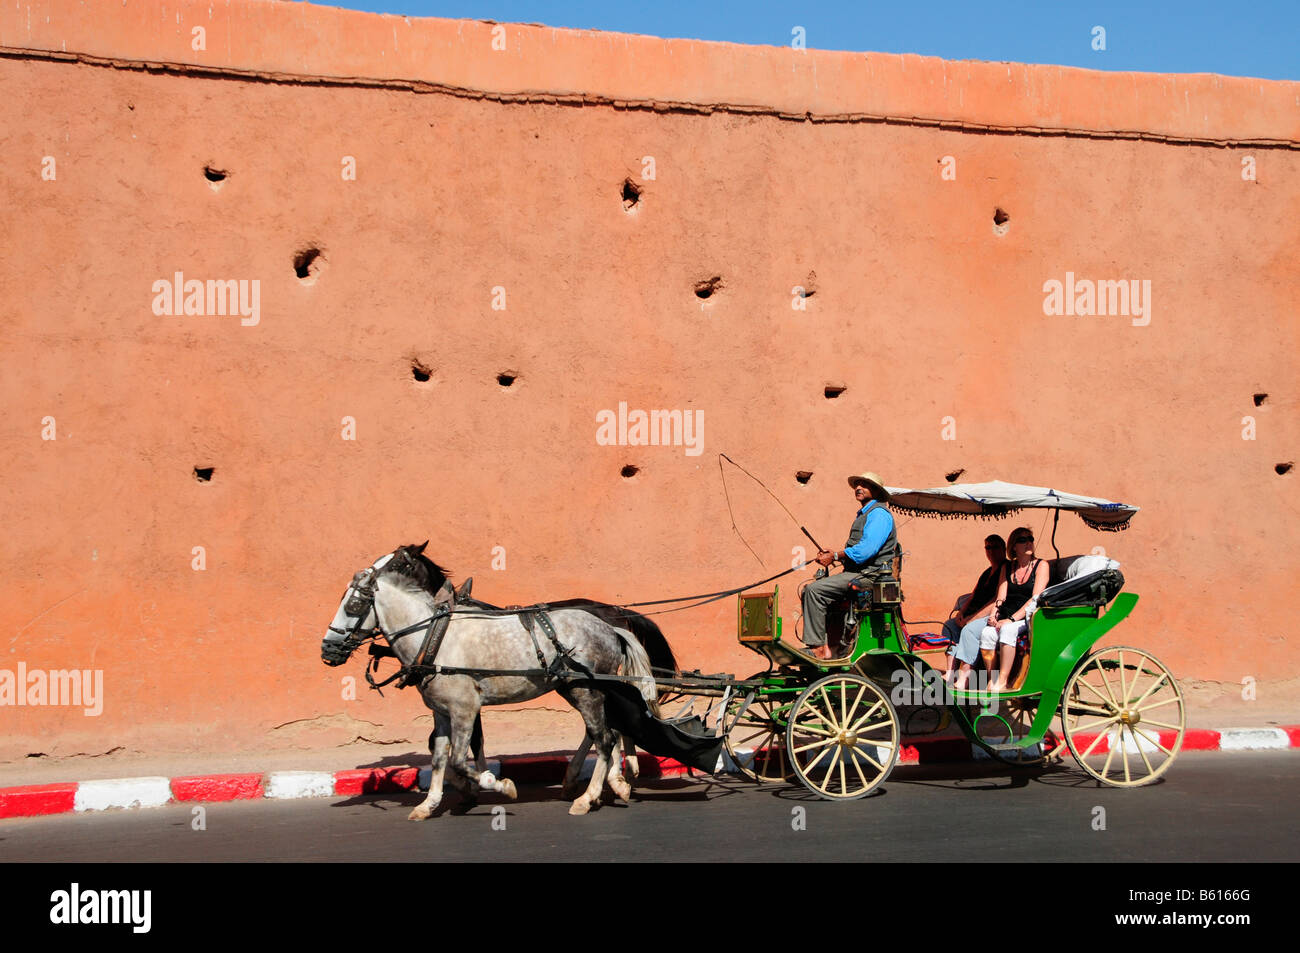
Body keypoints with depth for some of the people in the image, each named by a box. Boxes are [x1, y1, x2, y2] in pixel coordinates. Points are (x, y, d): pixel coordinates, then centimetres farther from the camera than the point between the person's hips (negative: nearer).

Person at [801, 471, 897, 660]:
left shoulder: (879, 513, -9)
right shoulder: (863, 515, 24)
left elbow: (866, 550, -21)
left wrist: (835, 556, -13)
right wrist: (833, 554, 5)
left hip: (870, 575, -11)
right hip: (856, 573, 11)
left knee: (815, 590, -21)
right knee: (810, 591, 7)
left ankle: (818, 648, -20)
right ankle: (824, 646, -1)